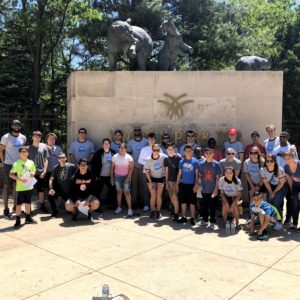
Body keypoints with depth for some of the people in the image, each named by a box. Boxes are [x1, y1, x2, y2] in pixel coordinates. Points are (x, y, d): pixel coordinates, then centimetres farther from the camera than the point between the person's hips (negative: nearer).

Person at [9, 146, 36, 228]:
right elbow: (11, 174, -11)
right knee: (19, 203, 0)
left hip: (29, 186, 4)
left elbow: (33, 171, 19)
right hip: (20, 187, -4)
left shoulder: (31, 162, 5)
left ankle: (28, 218, 27)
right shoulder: (16, 163, -9)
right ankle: (18, 220, 9)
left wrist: (33, 173, -4)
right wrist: (19, 179, -22)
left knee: (28, 202, 15)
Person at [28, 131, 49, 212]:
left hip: (41, 173, 0)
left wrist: (44, 171, -6)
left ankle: (42, 205, 21)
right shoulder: (29, 147, 1)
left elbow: (46, 160, 2)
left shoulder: (43, 147, 1)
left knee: (41, 189, 10)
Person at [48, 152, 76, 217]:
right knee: (50, 195, -24)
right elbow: (51, 179, -4)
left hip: (69, 190, -1)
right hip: (60, 189, 2)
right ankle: (55, 211, 1)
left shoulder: (72, 166, -14)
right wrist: (51, 189, -18)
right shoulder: (56, 168, -5)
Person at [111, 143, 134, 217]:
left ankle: (130, 209, -6)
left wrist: (128, 177, -12)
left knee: (127, 192, -6)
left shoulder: (129, 157, -4)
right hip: (117, 176, 2)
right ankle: (119, 207, 16)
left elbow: (131, 168, -4)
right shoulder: (115, 157, 2)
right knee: (119, 192, 7)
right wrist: (111, 177, 3)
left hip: (126, 177, -2)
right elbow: (112, 168, 6)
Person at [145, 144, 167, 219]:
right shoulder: (148, 159, -17)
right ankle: (152, 211, 12)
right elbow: (147, 172, -8)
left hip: (161, 178, 1)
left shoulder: (163, 157, -19)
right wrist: (150, 182, -12)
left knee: (159, 195, 1)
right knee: (153, 196, -5)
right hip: (151, 178, -1)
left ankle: (158, 211, 15)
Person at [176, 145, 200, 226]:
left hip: (192, 185, -3)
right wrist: (177, 184, 7)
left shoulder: (195, 162, -4)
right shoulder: (181, 162, 5)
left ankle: (192, 218, 11)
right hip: (183, 184, 3)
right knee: (183, 201, 10)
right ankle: (184, 217, 22)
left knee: (192, 202, 2)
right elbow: (179, 173, 9)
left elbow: (197, 174, -3)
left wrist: (196, 185, -10)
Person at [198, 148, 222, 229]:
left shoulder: (216, 164, -5)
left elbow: (218, 177, -6)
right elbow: (200, 176, 10)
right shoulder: (202, 164, 2)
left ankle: (212, 222, 11)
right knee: (205, 206, 14)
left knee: (213, 206, 2)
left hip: (213, 190, -3)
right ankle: (205, 220, 28)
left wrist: (216, 189, -10)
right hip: (204, 190, 3)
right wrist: (201, 185, 2)